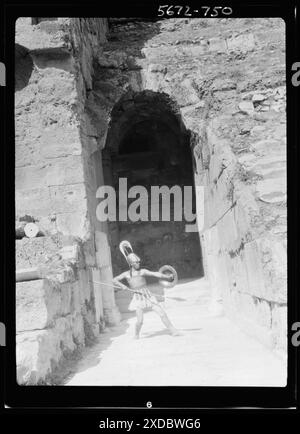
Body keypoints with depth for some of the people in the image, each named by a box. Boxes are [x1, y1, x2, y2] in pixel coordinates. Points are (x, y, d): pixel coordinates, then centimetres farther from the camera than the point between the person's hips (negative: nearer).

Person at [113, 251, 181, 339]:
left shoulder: (142, 271, 3)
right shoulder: (126, 274, 6)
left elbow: (155, 274, -7)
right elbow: (114, 280, 9)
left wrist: (167, 277, -18)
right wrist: (122, 286, -8)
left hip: (148, 296, 1)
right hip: (138, 298, -1)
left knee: (162, 313, -3)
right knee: (140, 320, -11)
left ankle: (173, 331, 8)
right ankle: (136, 334, 19)